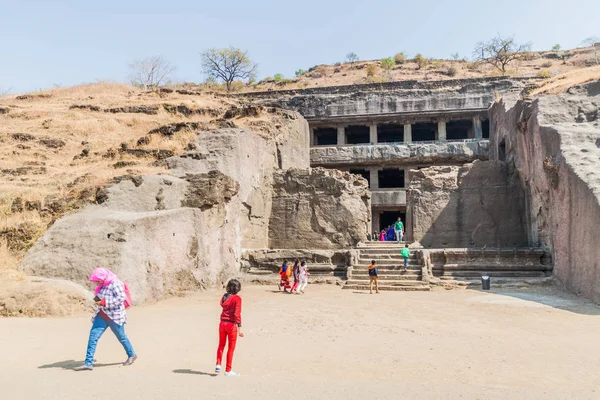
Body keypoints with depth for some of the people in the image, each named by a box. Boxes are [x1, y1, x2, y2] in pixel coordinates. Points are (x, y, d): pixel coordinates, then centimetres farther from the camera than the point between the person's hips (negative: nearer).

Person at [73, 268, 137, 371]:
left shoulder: (115, 284, -17)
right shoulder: (102, 286, 9)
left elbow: (121, 298, -25)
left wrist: (104, 302, -26)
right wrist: (98, 300, 6)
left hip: (115, 316, -7)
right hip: (102, 315, 8)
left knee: (121, 337, 9)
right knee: (93, 336, -4)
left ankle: (132, 355, 31)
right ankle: (88, 363, 0)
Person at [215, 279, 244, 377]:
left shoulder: (224, 297, 4)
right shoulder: (237, 298, -14)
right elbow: (237, 314, -20)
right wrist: (239, 328, -20)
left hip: (222, 323, 5)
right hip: (232, 324, -5)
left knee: (221, 345, 23)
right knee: (231, 348, 8)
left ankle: (218, 365, 15)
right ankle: (228, 370, 15)